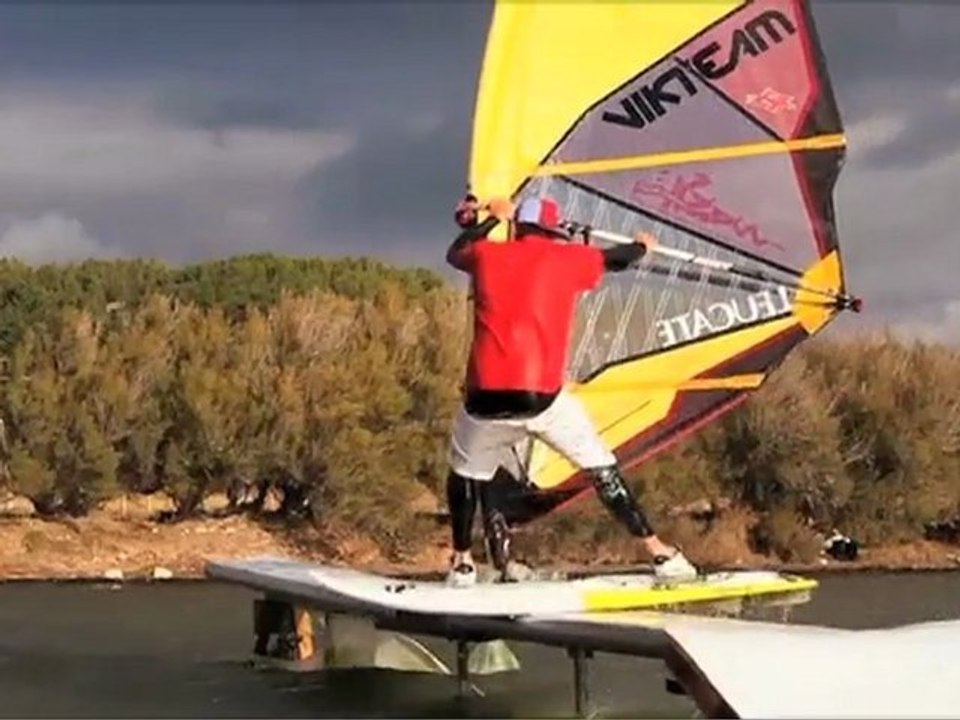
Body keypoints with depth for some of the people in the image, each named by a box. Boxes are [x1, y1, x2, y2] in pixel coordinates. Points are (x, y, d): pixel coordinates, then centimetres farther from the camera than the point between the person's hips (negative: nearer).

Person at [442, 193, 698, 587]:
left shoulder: (487, 254, 13)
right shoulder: (568, 257, 10)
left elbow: (454, 254, 37)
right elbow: (614, 258, 31)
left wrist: (492, 218, 51)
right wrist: (643, 245, 53)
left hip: (486, 399, 1)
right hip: (543, 398, -1)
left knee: (465, 475, 25)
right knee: (602, 469, 13)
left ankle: (462, 564, 25)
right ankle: (659, 553, 12)